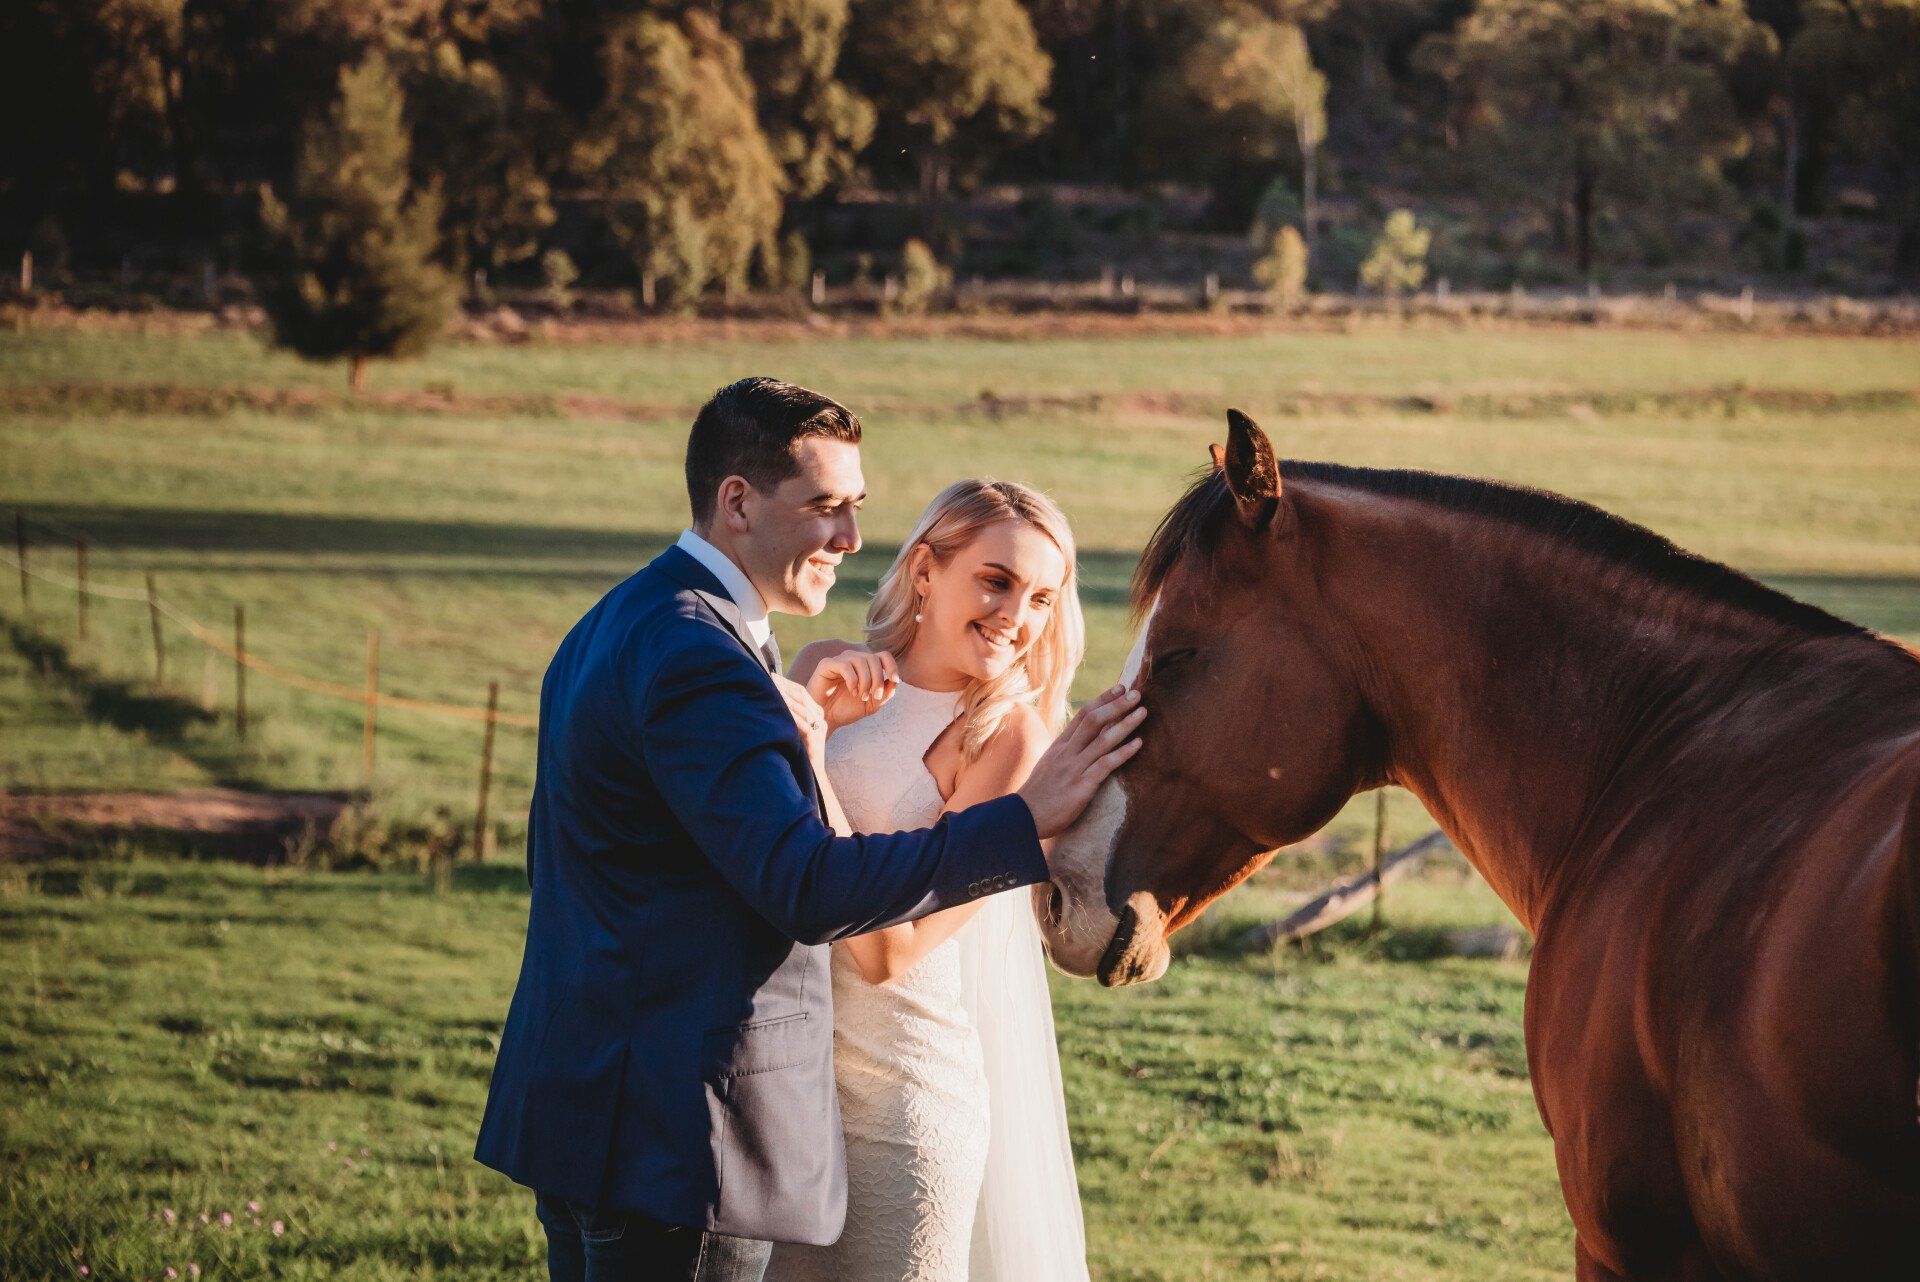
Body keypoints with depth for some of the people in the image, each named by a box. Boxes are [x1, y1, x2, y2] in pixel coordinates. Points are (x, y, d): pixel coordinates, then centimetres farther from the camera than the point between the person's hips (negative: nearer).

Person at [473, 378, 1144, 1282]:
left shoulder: (618, 624, 14)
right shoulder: (696, 658, -20)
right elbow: (811, 888, -28)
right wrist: (1027, 819, -29)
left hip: (583, 1099, 11)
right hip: (676, 1133, -11)